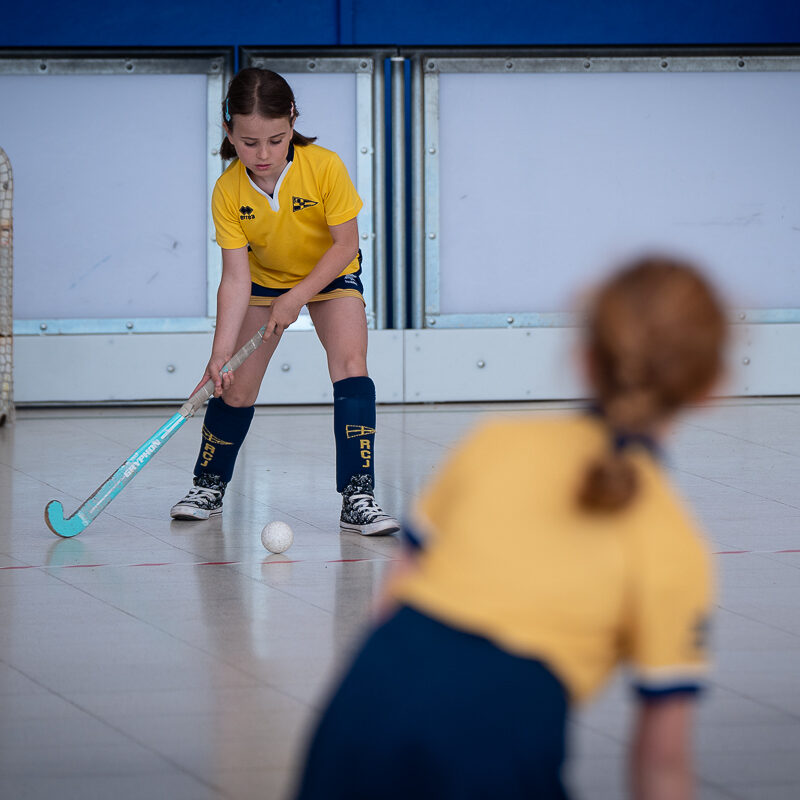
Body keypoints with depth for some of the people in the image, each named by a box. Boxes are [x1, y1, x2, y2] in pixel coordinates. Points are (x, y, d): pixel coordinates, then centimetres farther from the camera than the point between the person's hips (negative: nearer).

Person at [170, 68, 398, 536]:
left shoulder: (325, 168, -31)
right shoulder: (229, 192, -25)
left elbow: (346, 244, -22)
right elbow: (236, 278, -25)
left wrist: (297, 297, -25)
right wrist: (221, 352, -33)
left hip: (330, 275, -2)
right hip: (264, 280, 2)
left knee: (350, 365, -22)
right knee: (235, 389, -1)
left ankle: (358, 496, -21)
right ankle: (210, 487, 24)